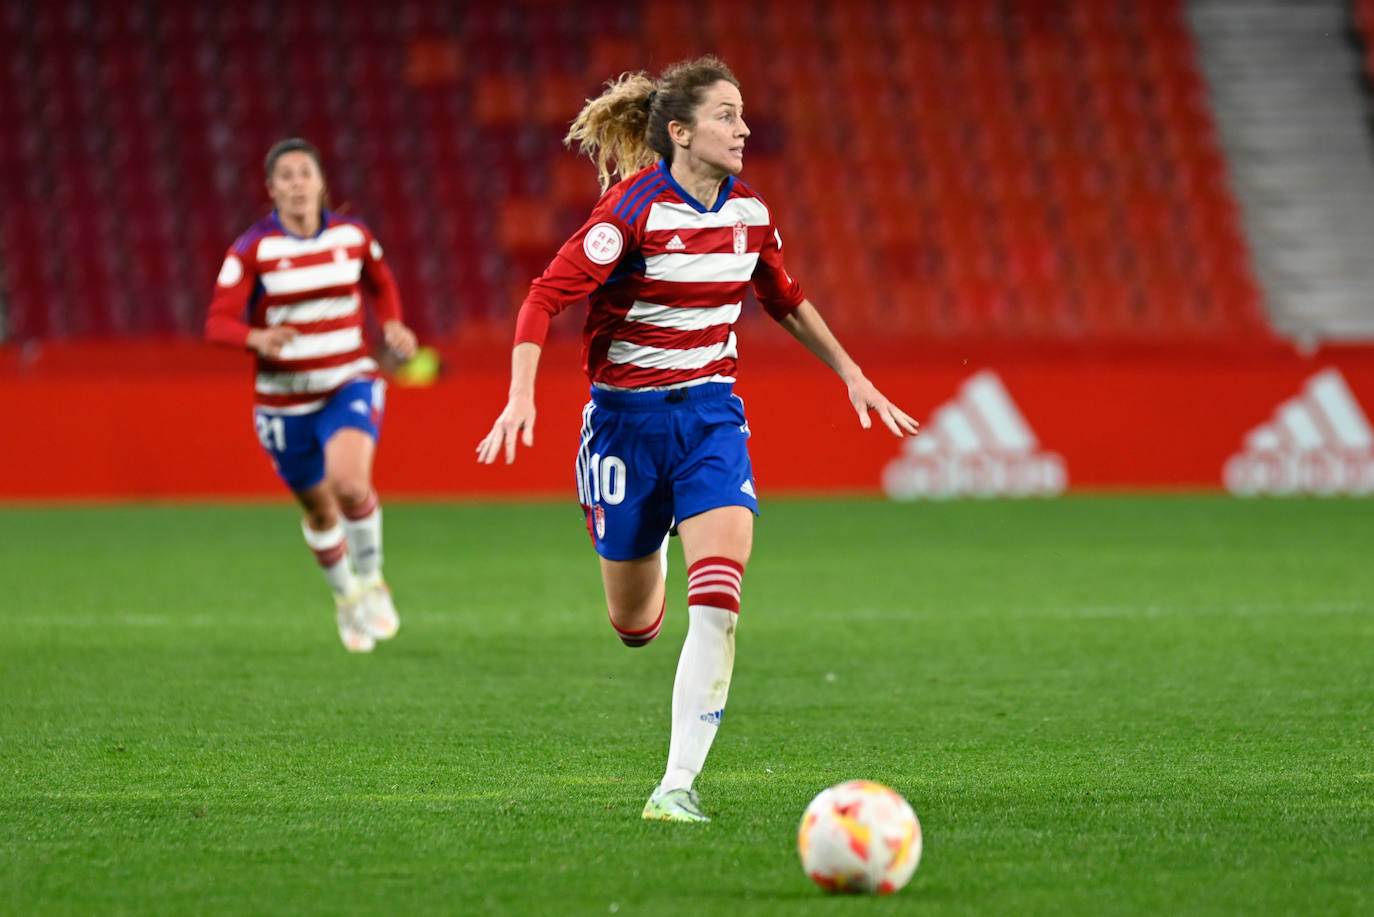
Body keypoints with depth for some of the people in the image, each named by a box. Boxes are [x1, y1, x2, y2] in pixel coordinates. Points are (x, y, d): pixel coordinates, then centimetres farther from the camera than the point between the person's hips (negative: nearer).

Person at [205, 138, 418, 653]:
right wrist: (258, 339, -37)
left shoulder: (353, 236, -2)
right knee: (319, 510, 14)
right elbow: (218, 324, -17)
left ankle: (370, 580, -1)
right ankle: (346, 598, 43)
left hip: (349, 384, 0)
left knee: (349, 483, -27)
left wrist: (392, 325, -1)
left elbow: (381, 285, 19)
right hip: (285, 399, 0)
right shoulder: (251, 249, -11)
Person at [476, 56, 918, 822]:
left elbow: (786, 300, 20)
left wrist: (850, 374, 20)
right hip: (628, 416, -3)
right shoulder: (635, 209, -16)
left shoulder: (749, 213, 1)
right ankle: (649, 549, 49)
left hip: (711, 415, 3)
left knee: (719, 597, -19)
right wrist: (522, 396, -29)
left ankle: (678, 784, -16)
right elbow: (546, 298, -18)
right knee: (635, 626, 9)